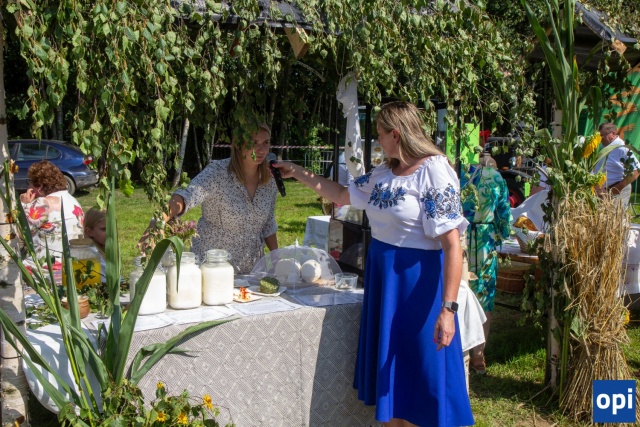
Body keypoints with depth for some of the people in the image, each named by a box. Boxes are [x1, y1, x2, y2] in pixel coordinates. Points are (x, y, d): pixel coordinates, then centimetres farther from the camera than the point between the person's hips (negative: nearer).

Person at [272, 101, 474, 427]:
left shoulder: (435, 172, -17)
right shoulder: (384, 174, 7)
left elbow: (452, 244, -21)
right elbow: (341, 195, 23)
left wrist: (448, 308, -26)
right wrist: (298, 173, 21)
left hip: (418, 283, -7)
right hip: (382, 278, 8)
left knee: (423, 376, 3)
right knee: (389, 370, 16)